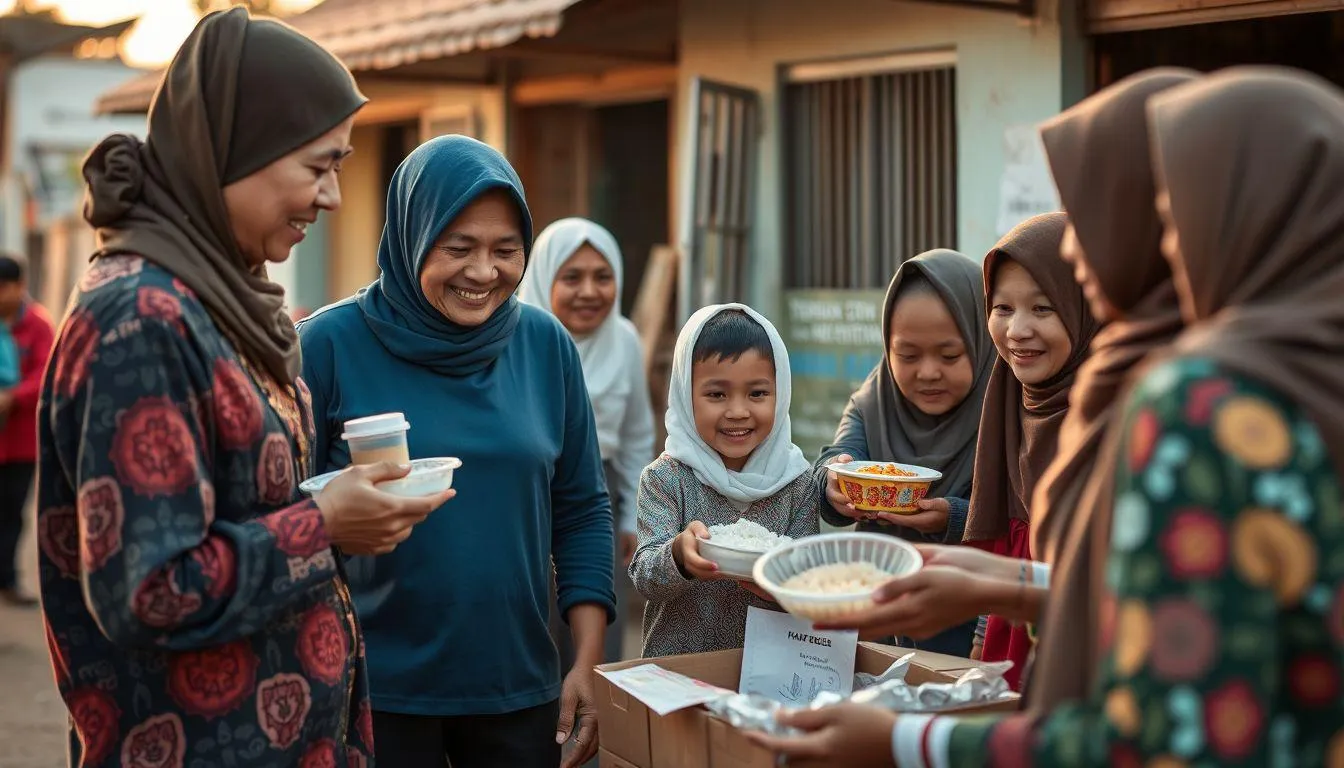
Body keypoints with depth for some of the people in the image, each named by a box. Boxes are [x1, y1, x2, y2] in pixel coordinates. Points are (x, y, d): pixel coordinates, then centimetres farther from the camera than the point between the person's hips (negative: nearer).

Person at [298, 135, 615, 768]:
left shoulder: (546, 345, 2)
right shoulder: (330, 344, -8)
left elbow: (581, 511, 6)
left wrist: (588, 663, 0)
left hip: (520, 688, 3)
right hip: (375, 691, -3)